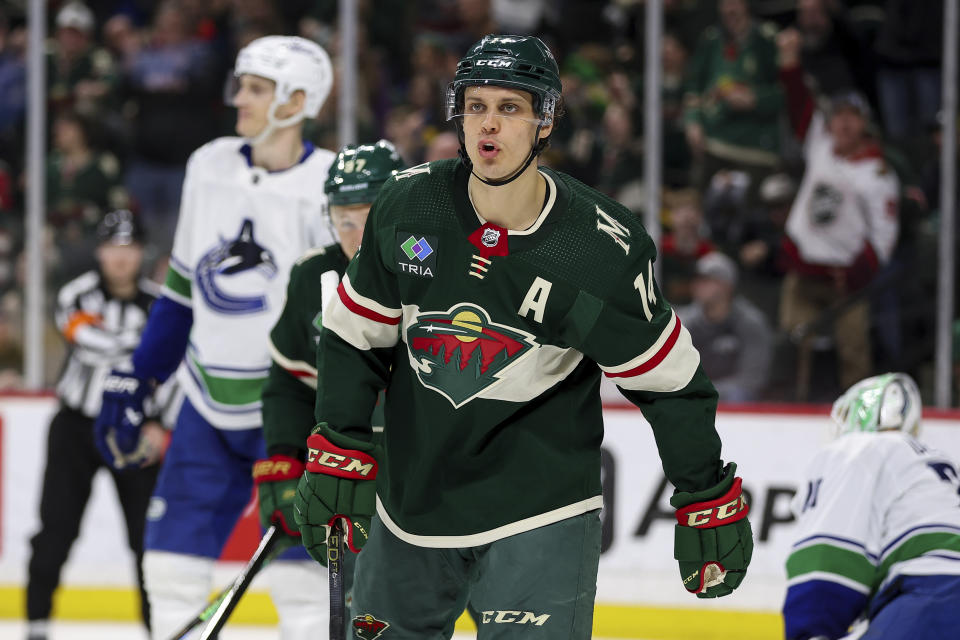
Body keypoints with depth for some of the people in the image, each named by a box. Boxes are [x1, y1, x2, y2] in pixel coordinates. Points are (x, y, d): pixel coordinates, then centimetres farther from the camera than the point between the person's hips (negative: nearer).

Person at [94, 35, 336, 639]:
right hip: (211, 400, 5)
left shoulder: (331, 187, -11)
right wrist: (138, 379, 13)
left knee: (297, 566, -10)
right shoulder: (210, 166, 5)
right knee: (173, 556, 4)